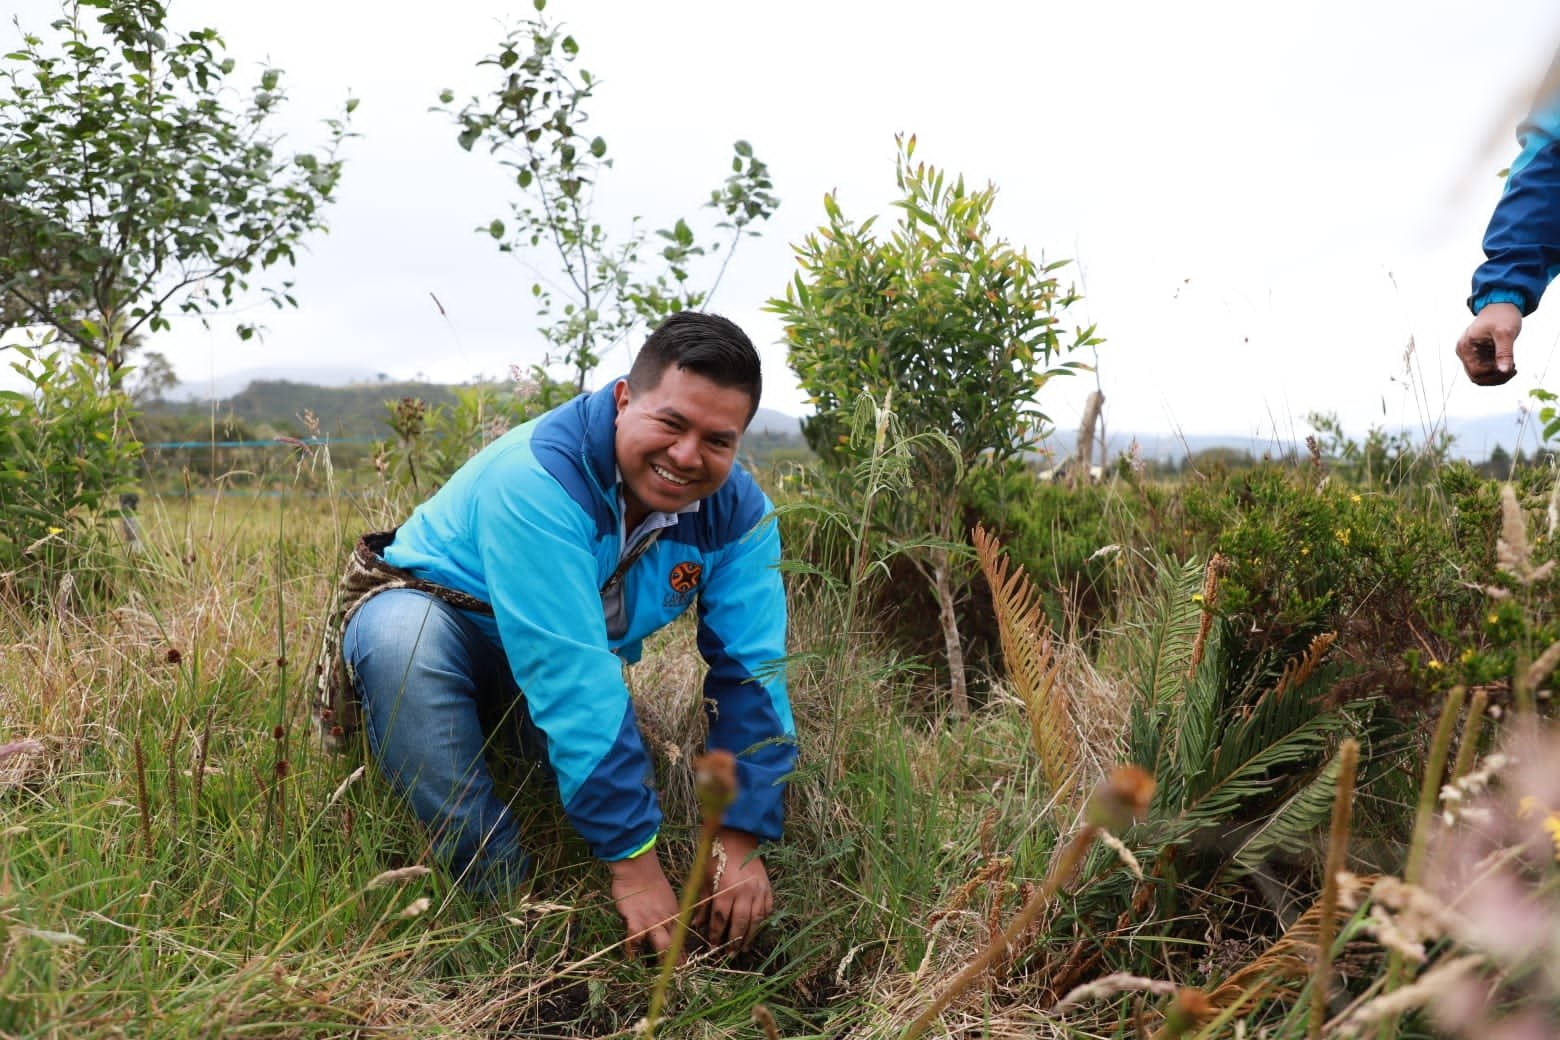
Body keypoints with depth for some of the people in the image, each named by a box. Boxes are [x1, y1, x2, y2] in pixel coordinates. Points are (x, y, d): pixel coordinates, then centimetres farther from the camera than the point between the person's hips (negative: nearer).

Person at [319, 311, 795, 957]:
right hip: (424, 618, -5)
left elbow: (751, 673, -19)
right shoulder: (538, 477, -35)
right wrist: (632, 860, -40)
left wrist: (741, 842, -26)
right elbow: (569, 682, -41)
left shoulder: (738, 511, -16)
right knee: (407, 629, -37)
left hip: (571, 659, 5)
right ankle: (497, 890, -27)